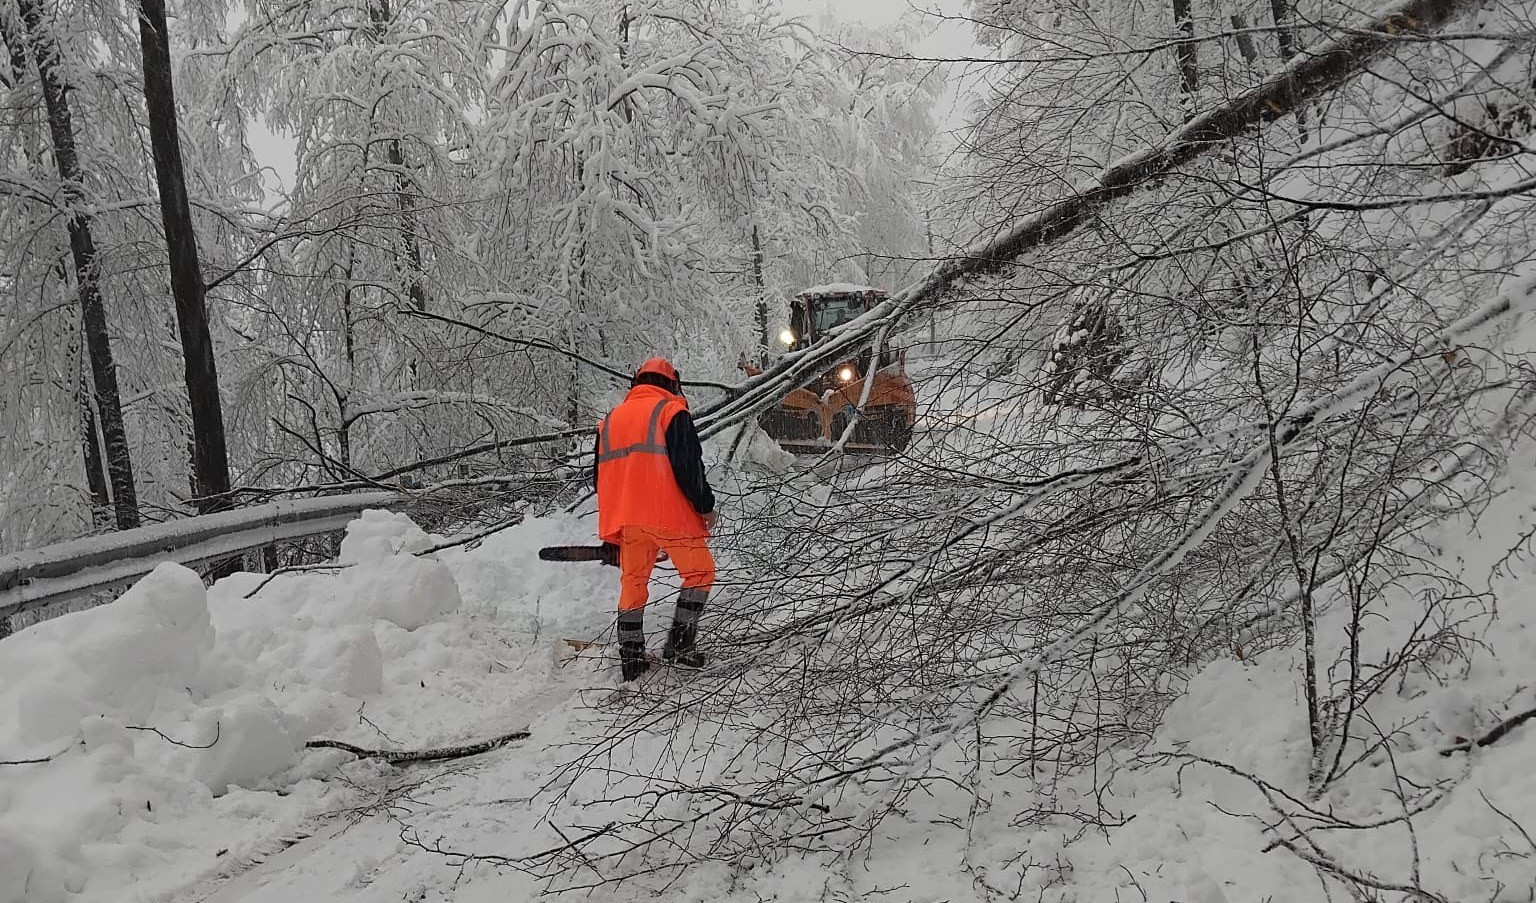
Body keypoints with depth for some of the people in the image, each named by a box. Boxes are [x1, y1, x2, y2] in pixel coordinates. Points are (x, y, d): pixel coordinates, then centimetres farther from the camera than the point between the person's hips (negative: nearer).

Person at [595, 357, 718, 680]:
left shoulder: (611, 419, 18)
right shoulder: (672, 411, -1)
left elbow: (602, 476, 21)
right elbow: (689, 466, -11)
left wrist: (611, 528, 26)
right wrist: (705, 506, -1)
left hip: (625, 518, 6)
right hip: (669, 514, -6)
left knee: (633, 582, 15)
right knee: (699, 572, 8)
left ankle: (631, 657, 14)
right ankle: (679, 643, 1)